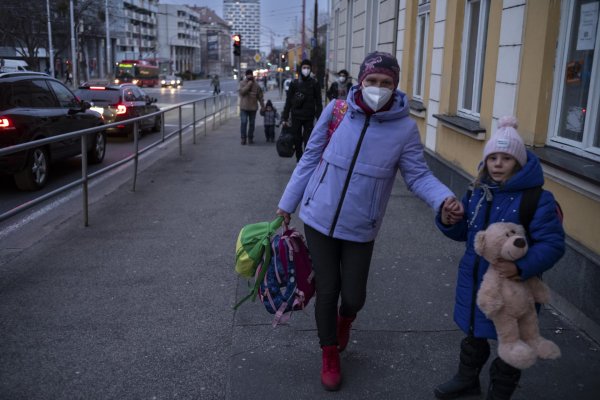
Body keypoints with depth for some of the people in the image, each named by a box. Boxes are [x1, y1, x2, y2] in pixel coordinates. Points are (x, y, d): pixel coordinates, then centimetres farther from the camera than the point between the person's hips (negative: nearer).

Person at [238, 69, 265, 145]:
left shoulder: (256, 85, 6)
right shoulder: (242, 83, 2)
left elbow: (260, 96, 9)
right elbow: (242, 91, -15)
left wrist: (262, 106, 6)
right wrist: (248, 85, -17)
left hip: (253, 107, 2)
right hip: (244, 107, -2)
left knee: (251, 123, 7)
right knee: (244, 123, -8)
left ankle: (250, 138, 15)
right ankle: (243, 138, -3)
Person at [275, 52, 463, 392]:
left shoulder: (405, 128, -9)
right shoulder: (335, 111, -8)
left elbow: (418, 175, -5)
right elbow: (310, 159, 0)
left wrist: (444, 198, -26)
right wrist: (288, 203, 5)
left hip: (360, 229, 0)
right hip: (319, 219, 0)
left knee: (354, 297, 8)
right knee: (327, 291, 9)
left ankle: (345, 320, 47)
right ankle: (330, 355, 34)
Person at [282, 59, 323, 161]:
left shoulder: (314, 83, 2)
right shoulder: (294, 83, 4)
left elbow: (318, 102, 2)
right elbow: (288, 101, 5)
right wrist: (285, 117, 2)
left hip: (309, 117, -1)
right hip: (296, 117, 1)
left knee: (308, 141, -4)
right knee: (297, 141, 7)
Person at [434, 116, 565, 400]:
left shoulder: (537, 200, -19)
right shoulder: (477, 192, 1)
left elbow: (552, 244, -21)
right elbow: (464, 233, 10)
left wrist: (522, 267, -35)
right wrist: (448, 222, -12)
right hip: (474, 282, 6)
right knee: (474, 335, 26)